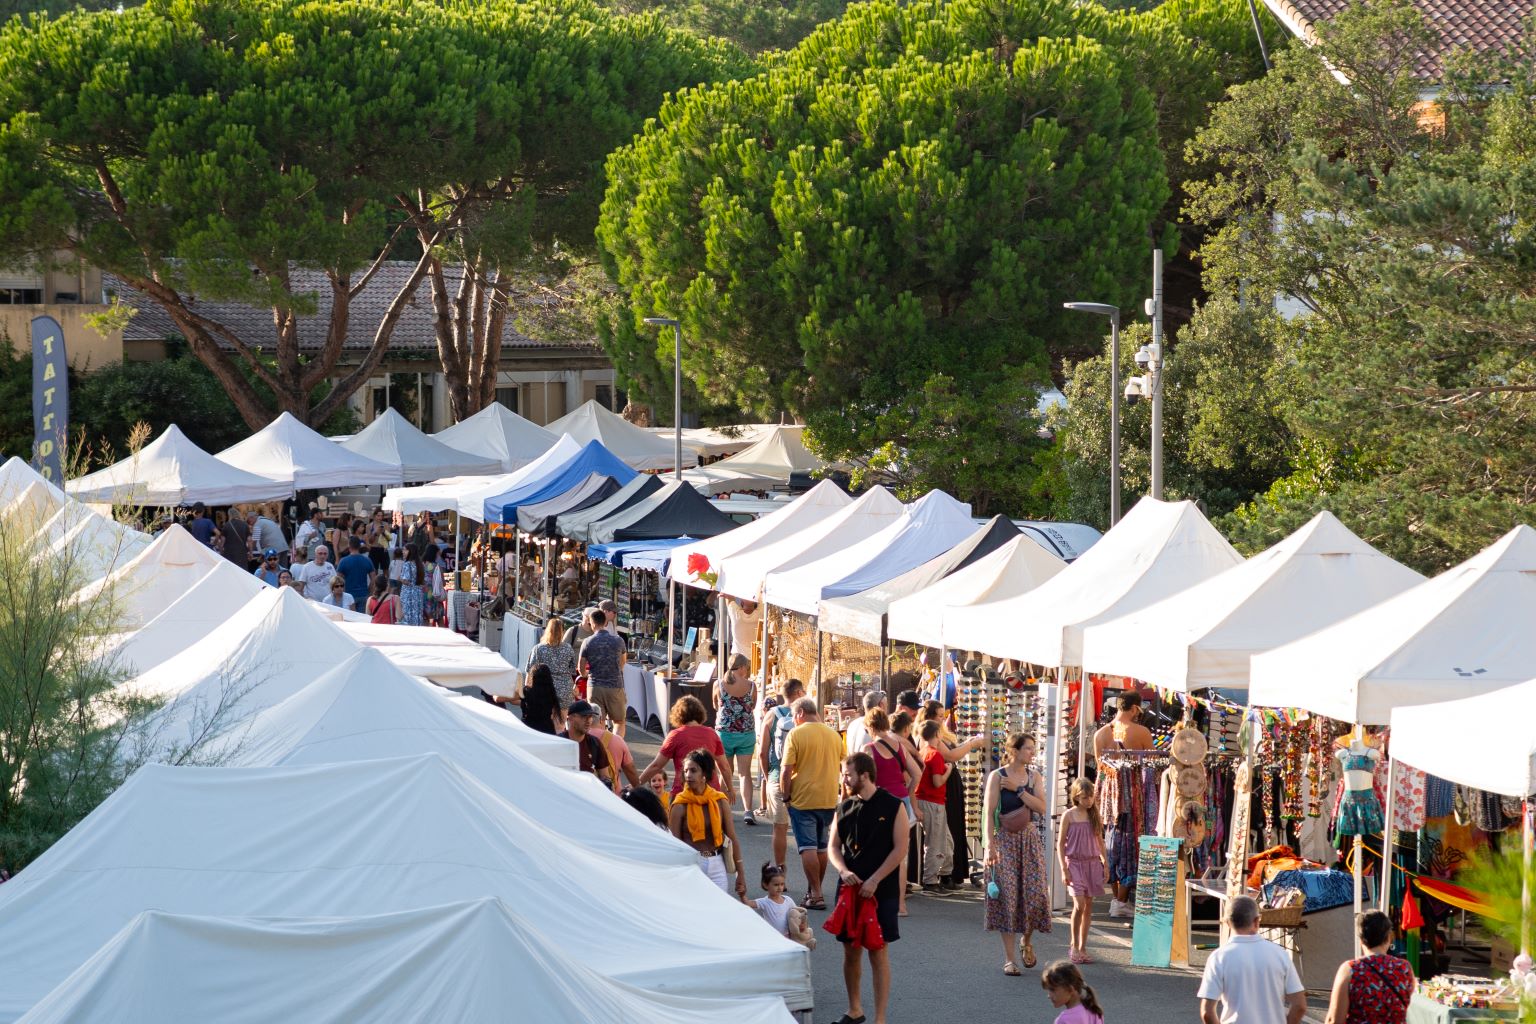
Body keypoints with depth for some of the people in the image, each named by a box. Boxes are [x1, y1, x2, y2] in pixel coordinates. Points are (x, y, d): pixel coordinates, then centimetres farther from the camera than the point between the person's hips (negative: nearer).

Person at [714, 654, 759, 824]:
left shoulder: (719, 685, -6)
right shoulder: (751, 685, -7)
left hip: (724, 732, 1)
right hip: (746, 732, -1)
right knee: (744, 773, 2)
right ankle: (747, 810, -12)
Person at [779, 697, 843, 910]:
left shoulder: (796, 734, -11)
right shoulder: (834, 734, 6)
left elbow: (786, 770, -14)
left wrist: (785, 796, -3)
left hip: (803, 799, -5)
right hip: (829, 799, 5)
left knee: (808, 847, -3)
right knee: (822, 846, 16)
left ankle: (816, 895, -7)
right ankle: (815, 889, 25)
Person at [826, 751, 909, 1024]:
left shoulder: (892, 807, -6)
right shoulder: (844, 809, 8)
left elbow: (900, 848, -9)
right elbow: (834, 846, 11)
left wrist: (874, 880, -16)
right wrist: (843, 870, -10)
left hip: (881, 890, -5)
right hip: (849, 888, 5)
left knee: (878, 952, -4)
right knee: (850, 950, 10)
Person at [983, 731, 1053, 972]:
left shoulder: (1034, 776, 7)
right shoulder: (998, 777, -4)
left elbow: (1041, 808, -4)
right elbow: (989, 812, -8)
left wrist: (1018, 790, -12)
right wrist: (990, 845, -16)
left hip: (1030, 840, 3)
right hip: (1005, 841, -3)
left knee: (1035, 894, -3)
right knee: (1007, 896, -4)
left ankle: (1026, 940, 26)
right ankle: (1009, 958, 2)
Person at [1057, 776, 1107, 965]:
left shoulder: (1094, 815, 8)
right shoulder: (1069, 815, -5)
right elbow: (1060, 843, -4)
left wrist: (1105, 862, 10)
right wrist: (1064, 868, -10)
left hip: (1092, 863, 5)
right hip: (1075, 862, -5)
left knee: (1089, 906, 5)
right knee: (1079, 905, -14)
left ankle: (1083, 947, 12)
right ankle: (1074, 946, -1)